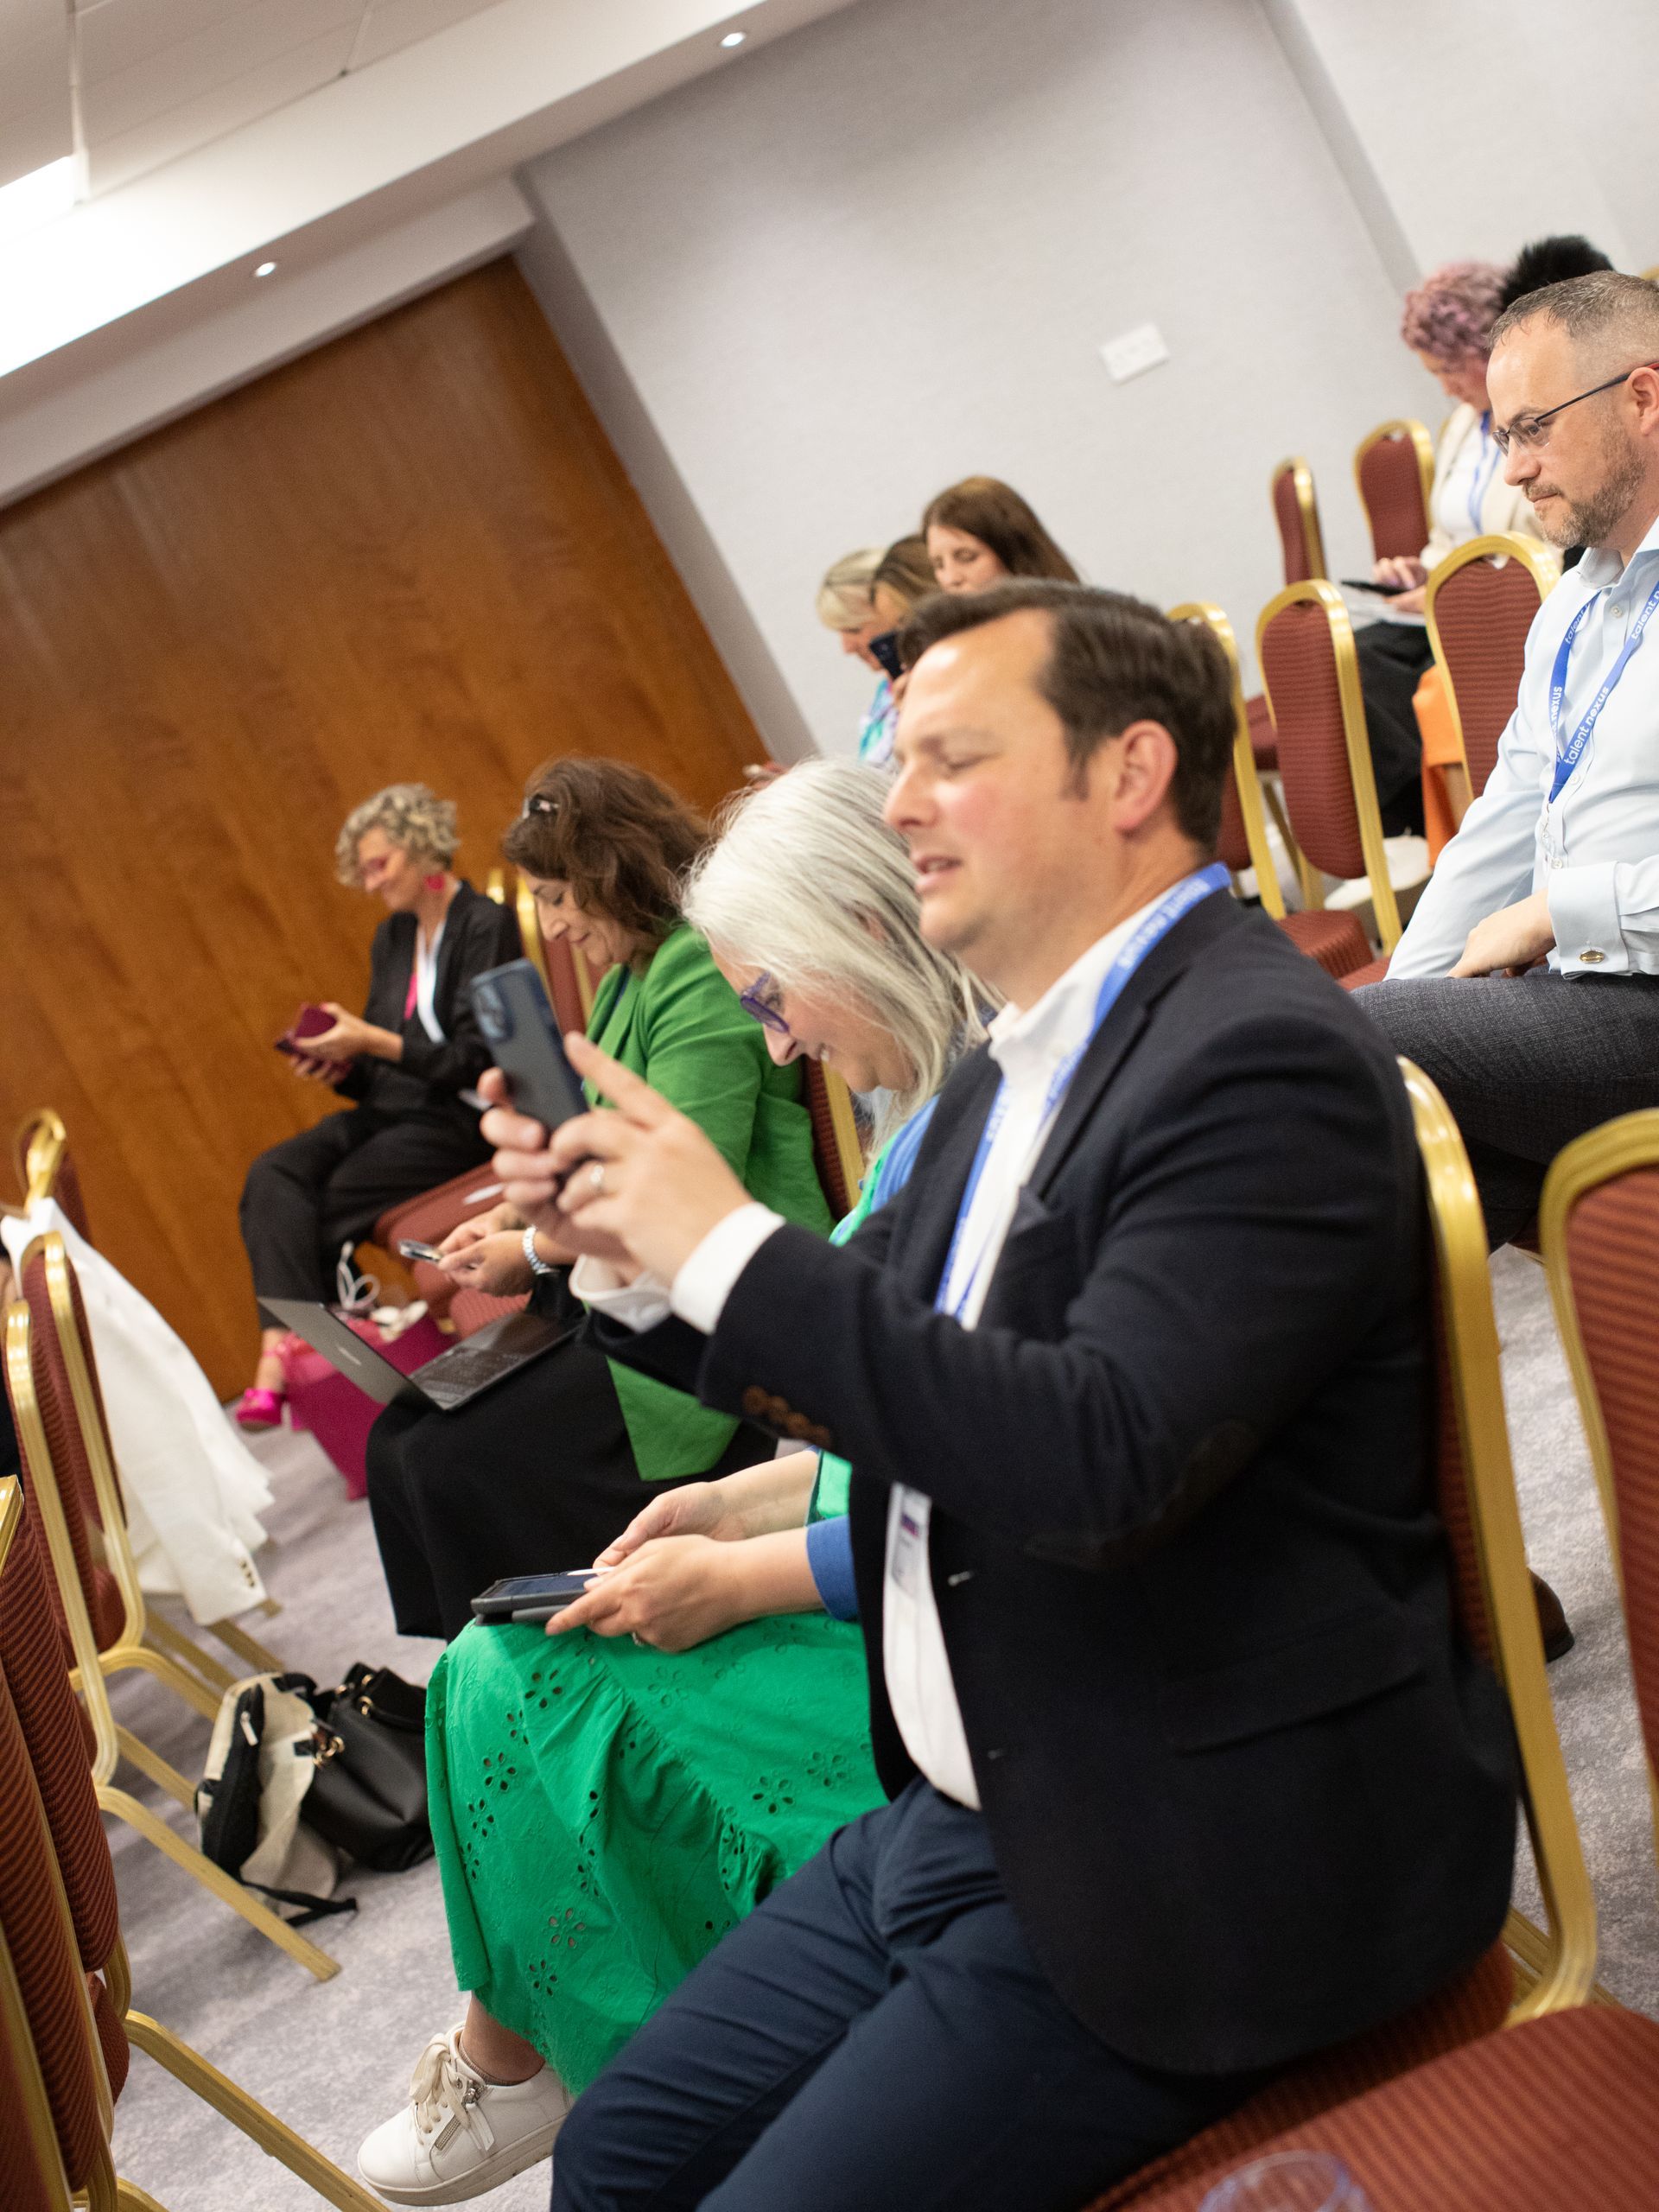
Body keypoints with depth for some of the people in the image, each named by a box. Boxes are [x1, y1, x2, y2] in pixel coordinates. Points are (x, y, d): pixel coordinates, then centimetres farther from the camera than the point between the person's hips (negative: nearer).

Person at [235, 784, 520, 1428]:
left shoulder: (484, 926, -7)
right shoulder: (392, 937, 16)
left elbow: (476, 1061, -14)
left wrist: (374, 1042, -21)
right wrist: (336, 1067, -4)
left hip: (461, 1117, -7)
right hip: (391, 1109, 7)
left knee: (327, 1199, -26)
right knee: (273, 1174, -21)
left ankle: (287, 1356, -15)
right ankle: (282, 1352, -33)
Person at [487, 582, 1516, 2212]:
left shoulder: (1263, 1057, -20)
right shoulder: (1015, 1070, 9)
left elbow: (1103, 1456, -31)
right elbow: (865, 1377, 16)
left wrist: (732, 1248, -25)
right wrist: (631, 1254, 0)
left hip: (1185, 1872, -8)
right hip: (964, 1811, 9)